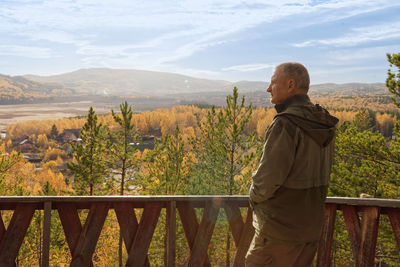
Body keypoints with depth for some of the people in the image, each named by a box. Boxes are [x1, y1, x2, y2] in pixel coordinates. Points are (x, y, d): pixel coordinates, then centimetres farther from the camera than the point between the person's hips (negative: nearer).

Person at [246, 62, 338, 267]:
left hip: (281, 227, -8)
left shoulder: (286, 124, -22)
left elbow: (269, 176, -23)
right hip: (312, 225, 8)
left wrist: (255, 195, -3)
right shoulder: (324, 126, 6)